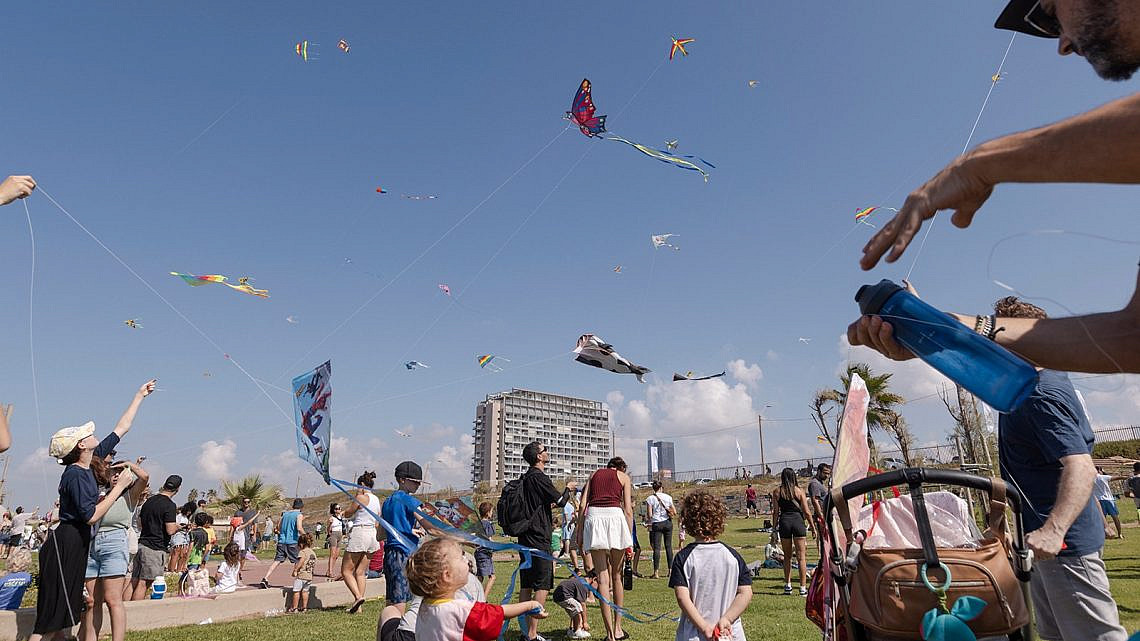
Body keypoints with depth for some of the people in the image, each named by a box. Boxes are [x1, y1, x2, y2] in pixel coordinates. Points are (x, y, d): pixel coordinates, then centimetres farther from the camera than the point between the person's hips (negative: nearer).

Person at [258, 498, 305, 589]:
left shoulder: (285, 513, 13)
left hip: (281, 541, 5)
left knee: (277, 560, 4)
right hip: (292, 542, -5)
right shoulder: (299, 515, -5)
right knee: (297, 561, 9)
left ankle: (265, 579, -9)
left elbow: (278, 528, 17)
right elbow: (299, 528, -18)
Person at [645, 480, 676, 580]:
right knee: (668, 546, 11)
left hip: (656, 524, -2)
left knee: (656, 547, -3)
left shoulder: (650, 498, -5)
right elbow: (674, 512, 2)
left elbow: (649, 515, -9)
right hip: (667, 523, 3)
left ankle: (656, 572, -6)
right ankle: (670, 570, 14)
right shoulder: (668, 497, 3)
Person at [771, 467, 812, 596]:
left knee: (787, 556, 15)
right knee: (801, 556, 4)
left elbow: (776, 512, 1)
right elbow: (806, 511, 0)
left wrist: (775, 526, 9)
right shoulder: (799, 491, 0)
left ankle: (788, 585, 18)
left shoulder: (776, 491, 2)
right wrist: (811, 524, 12)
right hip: (798, 520, -1)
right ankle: (803, 587, 2)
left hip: (784, 521, 1)